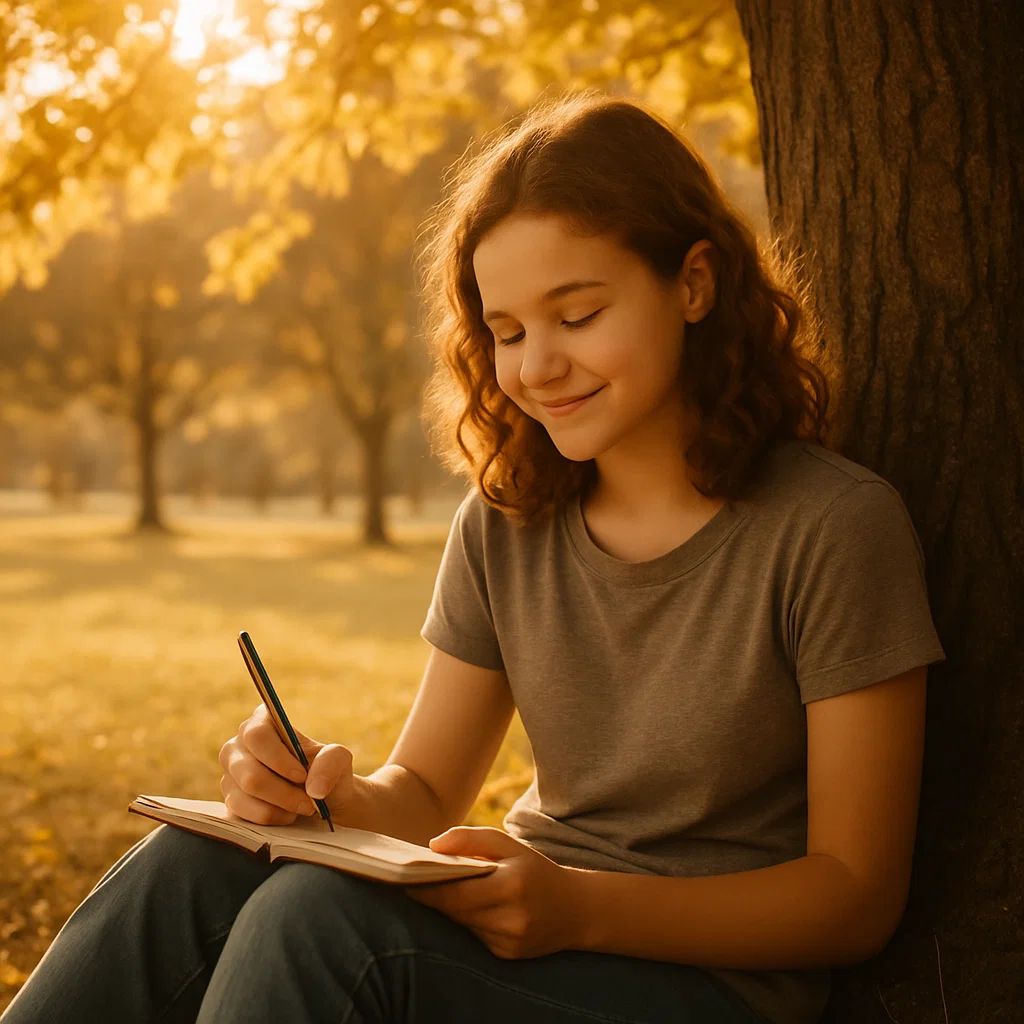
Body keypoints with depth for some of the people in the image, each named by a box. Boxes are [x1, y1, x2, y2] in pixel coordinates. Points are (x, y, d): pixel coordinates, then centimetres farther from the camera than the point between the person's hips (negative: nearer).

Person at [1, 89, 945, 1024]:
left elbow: (858, 895, -11)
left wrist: (581, 907, -25)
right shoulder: (504, 524, 5)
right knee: (197, 864, -22)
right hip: (521, 933, 5)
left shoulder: (833, 526, -12)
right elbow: (426, 797, 8)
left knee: (322, 914, -30)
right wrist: (335, 799, -17)